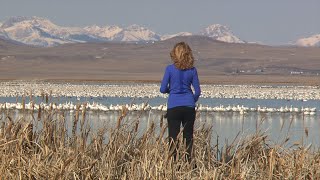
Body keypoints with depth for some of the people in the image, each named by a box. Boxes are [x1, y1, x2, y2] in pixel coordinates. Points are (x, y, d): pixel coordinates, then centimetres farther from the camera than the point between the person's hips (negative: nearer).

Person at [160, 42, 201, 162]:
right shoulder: (192, 70, 0)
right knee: (188, 136, 10)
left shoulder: (170, 69, -7)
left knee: (173, 137, 0)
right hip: (189, 107, 2)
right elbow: (197, 91, 3)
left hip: (173, 107, -2)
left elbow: (163, 89, -6)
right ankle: (188, 163, 10)